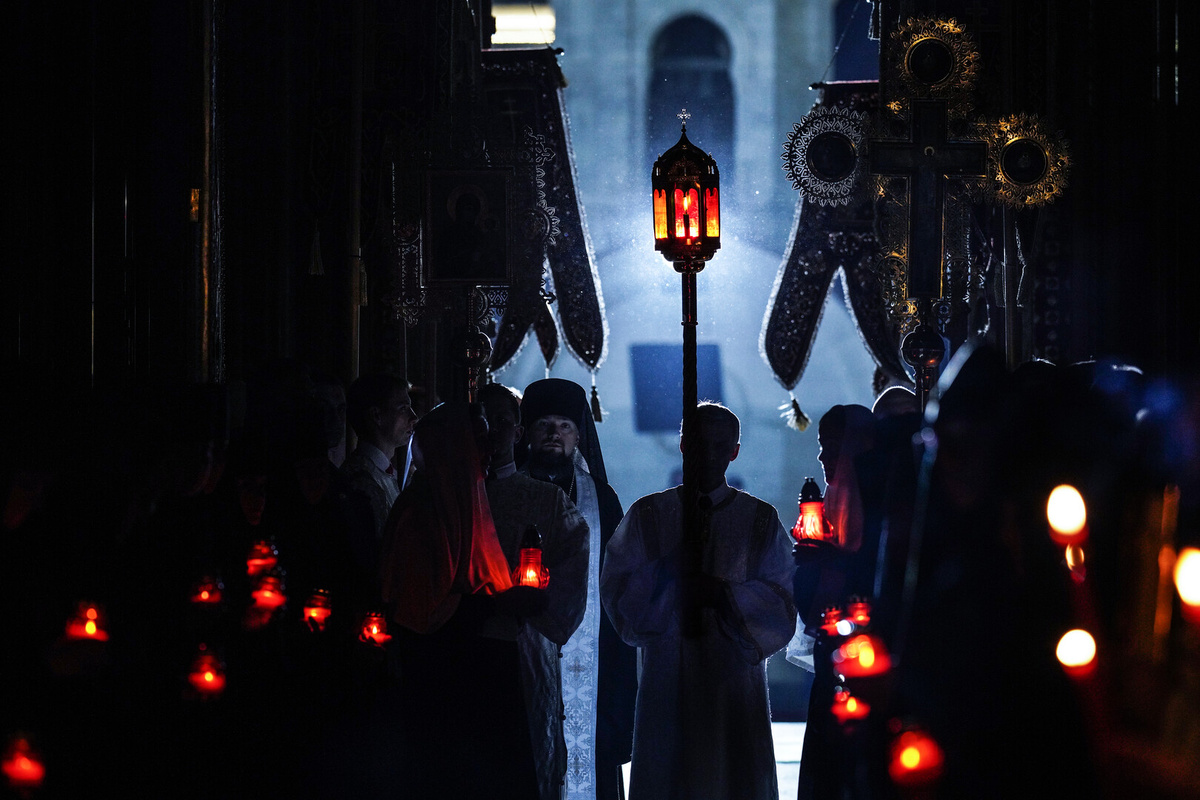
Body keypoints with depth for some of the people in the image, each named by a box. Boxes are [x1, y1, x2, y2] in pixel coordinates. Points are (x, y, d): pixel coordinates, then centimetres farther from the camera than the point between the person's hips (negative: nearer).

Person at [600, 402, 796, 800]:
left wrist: (726, 595, -14)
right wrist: (671, 570, -15)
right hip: (667, 681, 0)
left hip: (737, 681, 0)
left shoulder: (761, 520, 7)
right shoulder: (647, 516, 6)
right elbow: (618, 596, -1)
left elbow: (782, 607, 1)